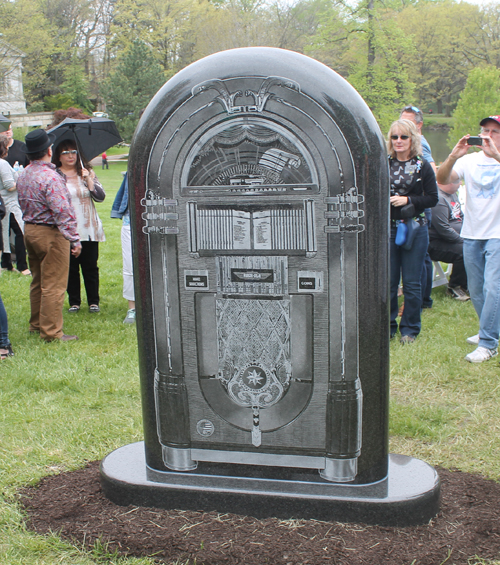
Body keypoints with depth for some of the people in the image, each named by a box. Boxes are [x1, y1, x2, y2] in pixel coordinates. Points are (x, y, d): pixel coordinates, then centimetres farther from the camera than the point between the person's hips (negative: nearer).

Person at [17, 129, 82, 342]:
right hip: (50, 233, -9)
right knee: (53, 285, -2)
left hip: (29, 230, 9)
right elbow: (63, 212, -23)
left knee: (37, 282, 20)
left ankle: (36, 324, 30)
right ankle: (51, 331, 3)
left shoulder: (22, 176, 8)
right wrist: (74, 239, -20)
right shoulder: (50, 177, -20)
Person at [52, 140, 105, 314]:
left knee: (90, 266, 5)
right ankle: (74, 302, 17)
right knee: (71, 267, 5)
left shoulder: (87, 173, 7)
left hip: (89, 229, 1)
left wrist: (89, 180, -13)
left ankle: (93, 302, 15)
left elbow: (100, 197, -2)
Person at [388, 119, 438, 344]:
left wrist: (408, 200, -12)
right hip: (388, 229, 2)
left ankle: (410, 328, 16)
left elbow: (433, 198, 0)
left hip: (415, 229, -2)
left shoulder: (423, 166, 2)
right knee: (388, 281, 5)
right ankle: (388, 325, 19)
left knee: (412, 282, 3)